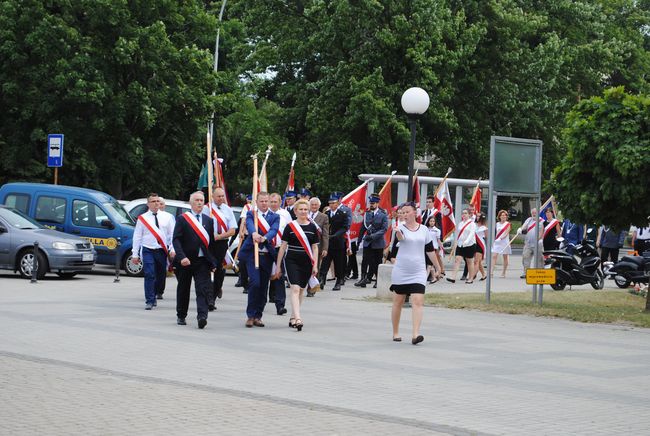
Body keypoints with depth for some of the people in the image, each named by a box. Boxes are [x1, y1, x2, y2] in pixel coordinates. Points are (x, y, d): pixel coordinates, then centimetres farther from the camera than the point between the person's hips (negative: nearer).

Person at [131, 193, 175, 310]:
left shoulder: (166, 217, 7)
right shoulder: (142, 218, 2)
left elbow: (172, 234, 8)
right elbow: (137, 237, 4)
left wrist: (172, 250, -2)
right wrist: (135, 254, 0)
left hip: (162, 251, 3)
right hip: (148, 251, -3)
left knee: (161, 275, 8)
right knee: (149, 275, -12)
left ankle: (152, 296, 27)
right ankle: (149, 301, -11)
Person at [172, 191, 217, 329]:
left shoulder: (208, 220, 11)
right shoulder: (182, 219, -1)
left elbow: (211, 242, 13)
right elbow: (176, 240, -8)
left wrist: (213, 263, 10)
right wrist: (182, 257, -22)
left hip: (203, 261, 2)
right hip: (185, 261, -2)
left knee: (203, 290, -13)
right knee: (183, 290, 12)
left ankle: (202, 317, -22)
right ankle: (181, 316, 27)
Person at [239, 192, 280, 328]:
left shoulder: (274, 216, 10)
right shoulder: (251, 214, 5)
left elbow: (274, 230, -9)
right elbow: (249, 224, -17)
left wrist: (264, 238, -30)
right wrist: (254, 233, -40)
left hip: (267, 255, 3)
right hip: (252, 254, -3)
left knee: (263, 286, 5)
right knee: (255, 283, -15)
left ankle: (258, 316, 15)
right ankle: (250, 315, -6)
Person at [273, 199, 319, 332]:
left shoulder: (312, 227, 6)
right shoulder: (290, 226, -1)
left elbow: (315, 247, 10)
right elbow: (283, 246, 2)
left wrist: (315, 265, 3)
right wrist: (278, 266, 2)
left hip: (306, 263, 3)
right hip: (291, 261, -3)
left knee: (301, 290, 10)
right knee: (295, 288, -16)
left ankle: (293, 318, 23)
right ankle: (298, 319, -26)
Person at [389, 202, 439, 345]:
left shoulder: (424, 229, 6)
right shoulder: (401, 227, -4)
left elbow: (430, 250, 16)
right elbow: (400, 237, -29)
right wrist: (398, 232, -52)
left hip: (418, 273, 1)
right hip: (400, 272, -1)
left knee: (417, 301, -13)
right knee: (398, 302, 8)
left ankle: (415, 335, -20)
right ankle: (395, 333, 22)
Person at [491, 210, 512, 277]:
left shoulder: (508, 224, -1)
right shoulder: (497, 224, 12)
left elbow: (506, 233, -13)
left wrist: (502, 237, -28)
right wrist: (493, 240, 14)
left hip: (505, 242, -3)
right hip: (497, 242, 3)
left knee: (505, 257, 4)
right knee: (494, 256, -11)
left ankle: (503, 272, 13)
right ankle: (492, 271, -16)